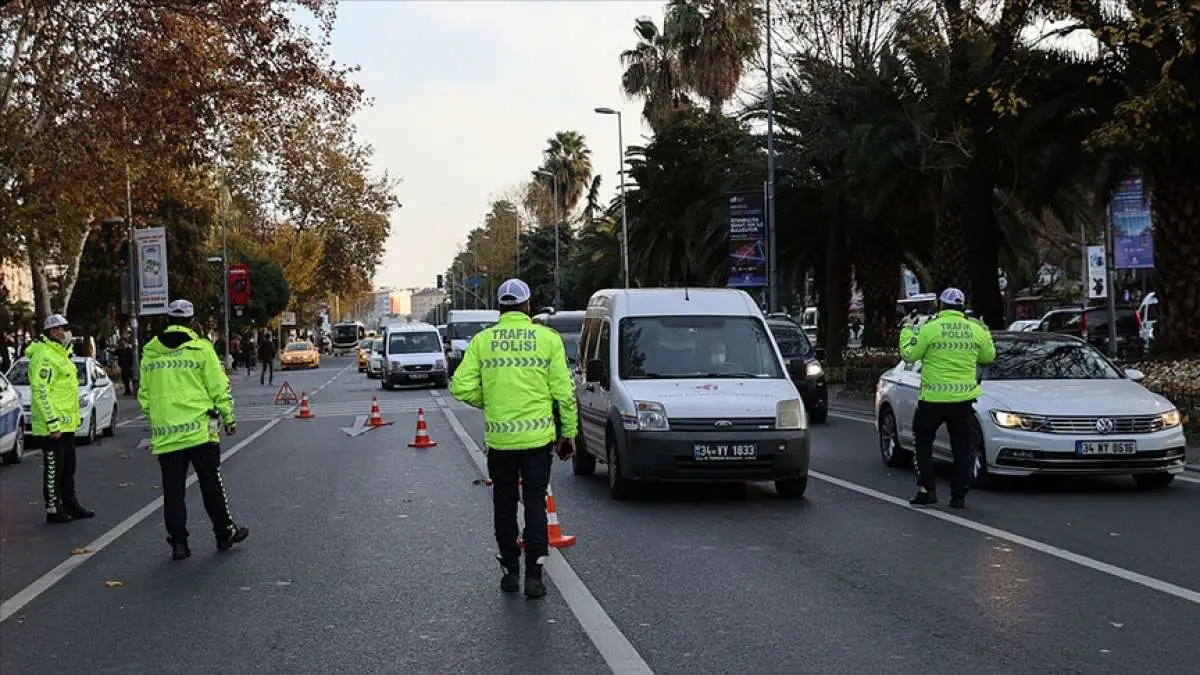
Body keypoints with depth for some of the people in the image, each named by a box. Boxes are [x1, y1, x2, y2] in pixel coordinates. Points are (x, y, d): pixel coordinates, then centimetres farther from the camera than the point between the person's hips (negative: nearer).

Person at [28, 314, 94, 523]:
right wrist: (53, 424, -25)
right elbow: (40, 392, -23)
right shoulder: (44, 356, -17)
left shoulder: (61, 354, 17)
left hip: (66, 424, 10)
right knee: (53, 469, -2)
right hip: (52, 427, -10)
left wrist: (72, 419, 23)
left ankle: (70, 505, 26)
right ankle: (53, 510, 6)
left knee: (68, 467, 17)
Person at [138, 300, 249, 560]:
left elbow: (144, 395, 13)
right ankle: (225, 533, 18)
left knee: (173, 490, 7)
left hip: (165, 435, 3)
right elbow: (219, 388, -4)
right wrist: (229, 419, 6)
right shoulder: (201, 348, -5)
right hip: (200, 430, -2)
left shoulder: (150, 354, 7)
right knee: (211, 485, 9)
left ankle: (178, 541, 7)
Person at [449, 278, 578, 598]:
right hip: (538, 437, -1)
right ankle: (534, 574, 2)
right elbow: (564, 391, -3)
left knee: (504, 506, 14)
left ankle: (510, 571, 21)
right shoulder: (548, 338, -3)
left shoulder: (482, 340, 0)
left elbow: (461, 387, -6)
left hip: (498, 437, 1)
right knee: (535, 504, 7)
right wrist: (569, 432, 6)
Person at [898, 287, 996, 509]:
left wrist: (907, 332, 13)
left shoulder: (930, 328, -10)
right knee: (962, 448, 11)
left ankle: (927, 491, 8)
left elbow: (909, 355, -3)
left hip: (933, 399, -3)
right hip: (963, 399, 3)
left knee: (923, 443, 13)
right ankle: (959, 496, 9)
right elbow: (989, 357, 14)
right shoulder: (975, 330, 1)